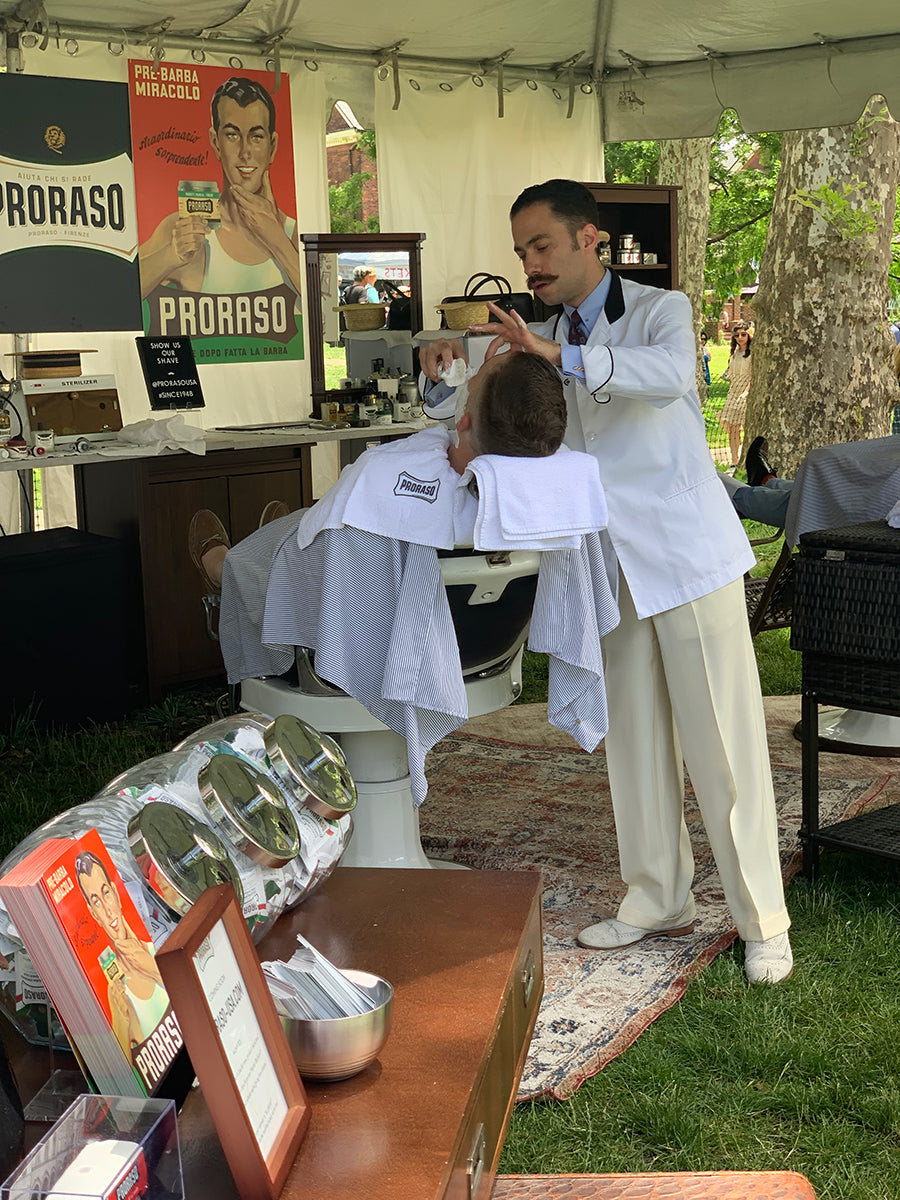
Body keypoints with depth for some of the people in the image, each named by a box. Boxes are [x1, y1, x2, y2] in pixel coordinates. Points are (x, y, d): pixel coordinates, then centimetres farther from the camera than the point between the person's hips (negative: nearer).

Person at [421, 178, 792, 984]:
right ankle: (660, 901, 22)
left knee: (723, 743, -4)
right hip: (611, 564, 6)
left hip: (687, 555, -6)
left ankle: (763, 921, 4)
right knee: (633, 738, 10)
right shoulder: (547, 342, 15)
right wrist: (447, 373, -7)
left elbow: (669, 372, -27)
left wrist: (564, 357, -40)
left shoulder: (660, 311, -5)